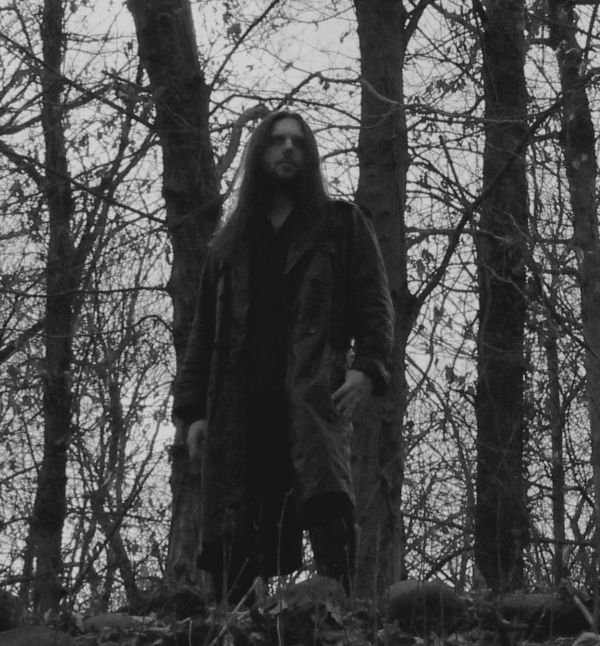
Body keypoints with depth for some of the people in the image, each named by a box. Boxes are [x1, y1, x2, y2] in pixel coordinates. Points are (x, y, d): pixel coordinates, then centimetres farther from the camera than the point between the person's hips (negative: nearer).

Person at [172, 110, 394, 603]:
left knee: (326, 498, -31)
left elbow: (374, 303, 10)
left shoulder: (341, 225, 20)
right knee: (242, 546, -9)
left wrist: (368, 368, -8)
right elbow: (205, 332, 25)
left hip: (313, 393, -3)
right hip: (240, 407, 4)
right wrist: (195, 411, 13)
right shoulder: (230, 243, 28)